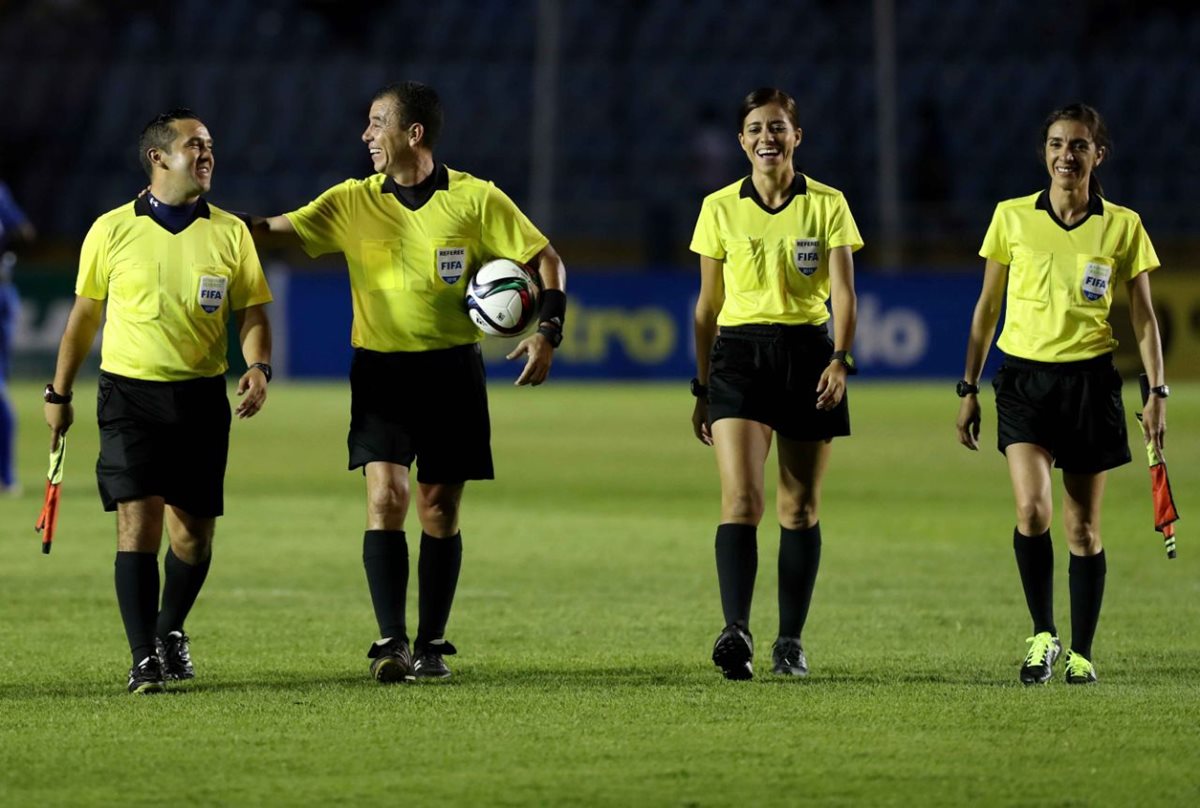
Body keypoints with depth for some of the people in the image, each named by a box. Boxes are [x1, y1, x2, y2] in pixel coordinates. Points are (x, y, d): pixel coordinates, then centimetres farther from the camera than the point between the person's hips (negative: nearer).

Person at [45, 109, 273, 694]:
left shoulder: (230, 233, 4)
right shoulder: (112, 230, 0)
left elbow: (252, 312, 7)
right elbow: (84, 314, 10)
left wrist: (257, 367, -13)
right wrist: (59, 392, 13)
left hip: (201, 397, 2)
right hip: (129, 391, -2)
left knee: (193, 531, 7)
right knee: (137, 520, -12)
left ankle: (171, 629, 33)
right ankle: (144, 659, -11)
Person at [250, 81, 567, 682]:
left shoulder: (475, 199, -2)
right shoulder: (353, 203, 3)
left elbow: (545, 260, 4)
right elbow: (275, 228, 2)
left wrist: (548, 332, -8)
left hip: (451, 370, -1)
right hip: (381, 370, 1)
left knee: (439, 510, 3)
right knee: (385, 498, -14)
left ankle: (431, 644, 14)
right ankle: (391, 640, -13)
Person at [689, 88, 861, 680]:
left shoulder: (827, 205, 3)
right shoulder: (720, 208, 5)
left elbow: (843, 293, -3)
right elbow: (707, 304, 11)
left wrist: (840, 360, -19)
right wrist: (702, 387, 10)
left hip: (808, 353, 0)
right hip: (739, 354, 0)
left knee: (800, 507, 5)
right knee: (741, 499, -16)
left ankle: (790, 641, 13)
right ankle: (735, 631, -27)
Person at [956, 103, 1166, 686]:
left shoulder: (1122, 226, 0)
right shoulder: (1012, 218, 2)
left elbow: (1143, 316, 5)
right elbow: (987, 308, 9)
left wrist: (1156, 391, -3)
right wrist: (969, 388, 8)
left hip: (1090, 381, 0)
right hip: (1024, 377, 0)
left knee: (1082, 529, 4)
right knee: (1032, 510, -19)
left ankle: (1081, 653, 15)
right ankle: (1042, 634, -2)